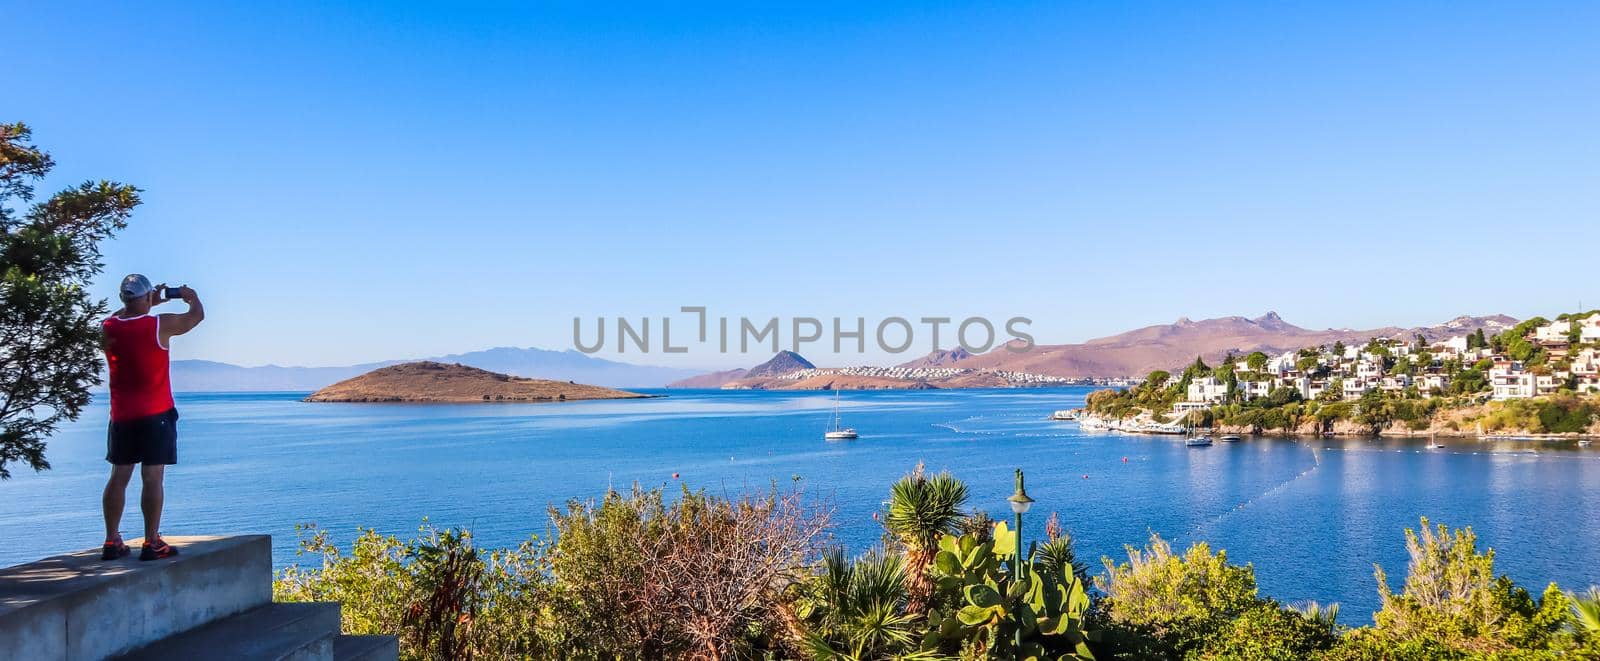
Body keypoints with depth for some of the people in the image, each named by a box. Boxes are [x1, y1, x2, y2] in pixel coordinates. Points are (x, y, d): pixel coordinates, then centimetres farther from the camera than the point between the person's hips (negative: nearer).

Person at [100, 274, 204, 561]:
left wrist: (149, 304, 32)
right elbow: (197, 315, 5)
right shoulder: (161, 325, -12)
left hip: (121, 416, 5)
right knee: (152, 478, -4)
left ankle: (112, 541, 14)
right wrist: (191, 297, 26)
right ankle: (152, 543, -3)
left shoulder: (108, 329, 0)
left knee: (119, 477, 11)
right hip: (156, 414, -4)